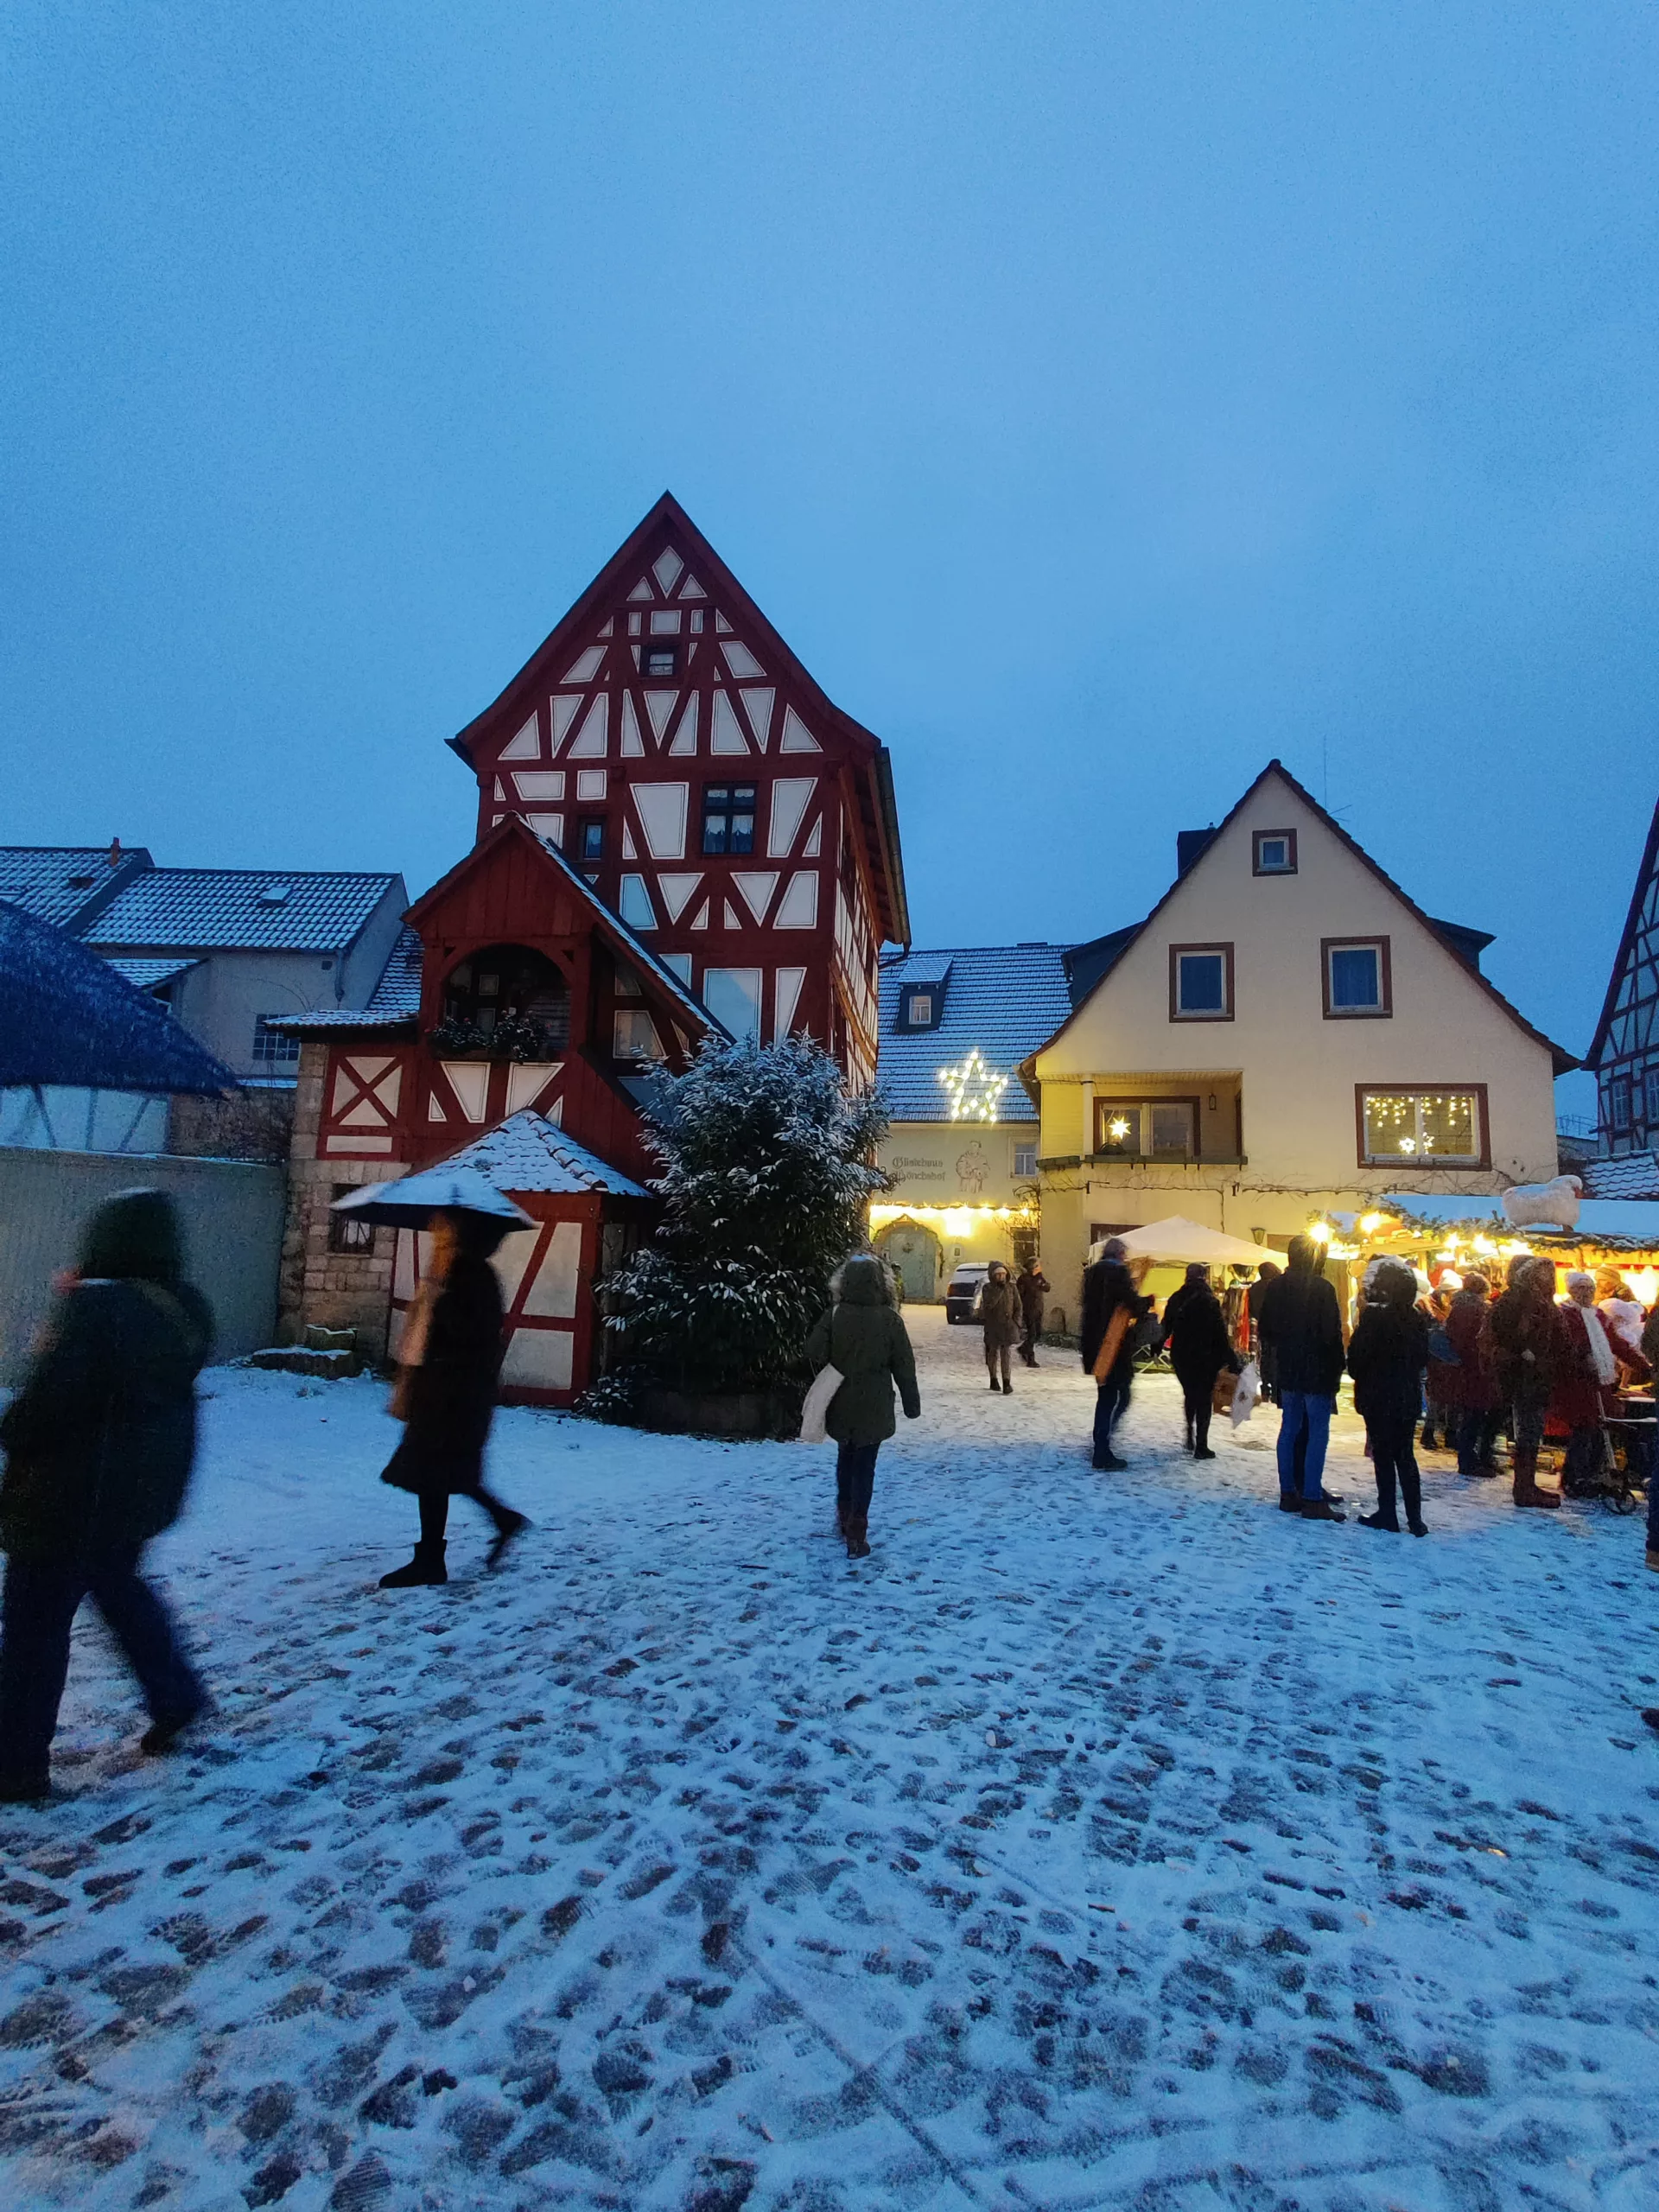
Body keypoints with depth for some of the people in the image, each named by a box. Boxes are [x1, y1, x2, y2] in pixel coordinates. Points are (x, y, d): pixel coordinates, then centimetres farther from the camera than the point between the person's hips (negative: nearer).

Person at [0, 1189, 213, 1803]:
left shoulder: (93, 1308, -25)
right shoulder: (184, 1310, -1)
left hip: (71, 1497, -8)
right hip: (144, 1492, 8)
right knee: (117, 1584, 28)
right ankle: (175, 1697, 32)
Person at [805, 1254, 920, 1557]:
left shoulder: (833, 1315, -10)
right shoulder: (889, 1319, -10)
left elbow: (815, 1354, -13)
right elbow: (904, 1365, -6)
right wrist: (911, 1402, 5)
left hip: (840, 1406, 2)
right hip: (873, 1408, -2)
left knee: (846, 1458, 23)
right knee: (864, 1466, 4)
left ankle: (845, 1515, 36)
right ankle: (856, 1534, 0)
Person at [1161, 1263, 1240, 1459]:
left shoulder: (1176, 1298, 1)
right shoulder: (1209, 1300, -13)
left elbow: (1166, 1327, 9)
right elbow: (1220, 1334, -15)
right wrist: (1233, 1361, -10)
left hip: (1180, 1357, 4)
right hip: (1204, 1359, -4)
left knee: (1190, 1395, 22)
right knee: (1204, 1400, 4)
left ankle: (1190, 1434, 24)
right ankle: (1201, 1446, 2)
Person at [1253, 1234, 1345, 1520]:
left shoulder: (1275, 1288, 4)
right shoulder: (1322, 1288, -14)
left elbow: (1264, 1328, 9)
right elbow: (1333, 1333, -13)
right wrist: (1336, 1369, -4)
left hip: (1287, 1371, 6)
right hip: (1317, 1371, -6)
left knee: (1290, 1429, 12)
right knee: (1317, 1433, -1)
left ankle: (1289, 1492, 16)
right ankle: (1312, 1499, -2)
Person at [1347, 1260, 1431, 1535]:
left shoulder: (1374, 1316, -16)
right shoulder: (1417, 1318, 3)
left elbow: (1357, 1355, -15)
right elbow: (1424, 1357, 13)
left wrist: (1359, 1379, 4)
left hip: (1379, 1397, -5)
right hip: (1409, 1397, 6)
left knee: (1383, 1455, 3)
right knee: (1405, 1455, 13)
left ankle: (1387, 1514, 8)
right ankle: (1414, 1517, 14)